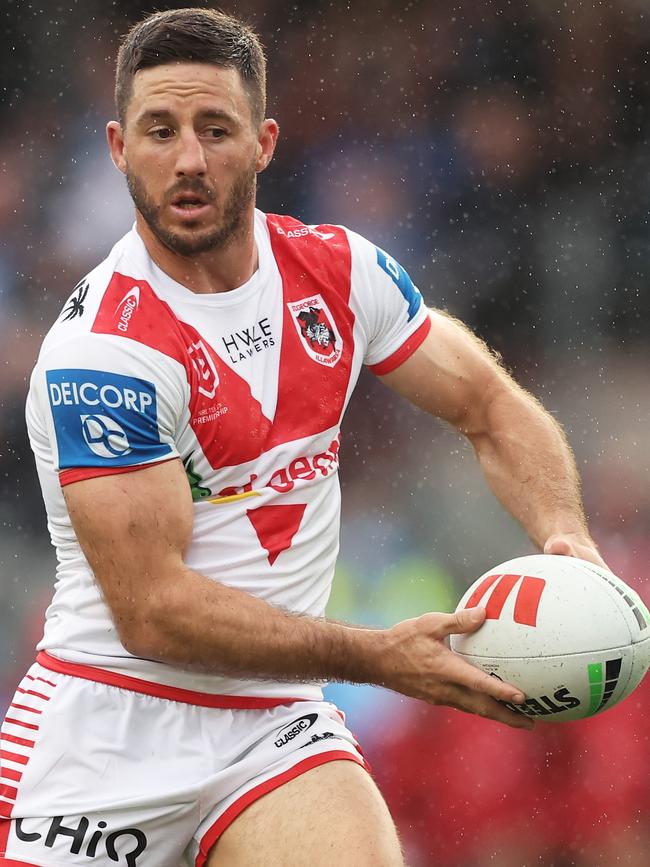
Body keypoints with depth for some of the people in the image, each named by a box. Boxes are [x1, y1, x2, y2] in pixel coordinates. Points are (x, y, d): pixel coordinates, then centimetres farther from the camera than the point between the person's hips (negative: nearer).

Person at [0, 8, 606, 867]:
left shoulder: (337, 269, 1)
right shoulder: (99, 350, -17)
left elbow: (491, 406, 13)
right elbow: (151, 610, -20)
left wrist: (566, 537, -8)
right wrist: (377, 658, -24)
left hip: (277, 726, 4)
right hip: (109, 726, -4)